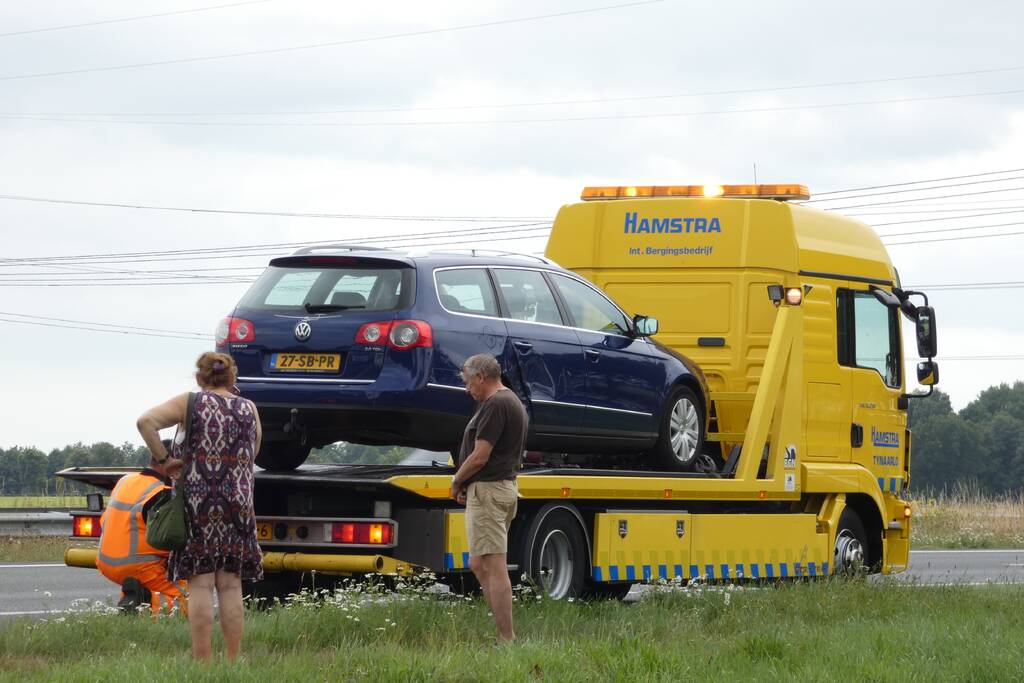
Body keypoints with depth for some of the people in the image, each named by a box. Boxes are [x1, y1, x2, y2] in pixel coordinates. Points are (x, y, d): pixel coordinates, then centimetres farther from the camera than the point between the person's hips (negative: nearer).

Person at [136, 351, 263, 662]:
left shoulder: (190, 402, 1)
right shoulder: (249, 409, 10)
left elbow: (146, 421, -13)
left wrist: (163, 459, -5)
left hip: (197, 500, -3)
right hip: (239, 502, 3)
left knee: (200, 585, -3)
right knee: (230, 586, 6)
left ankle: (202, 662, -5)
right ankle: (232, 662, 6)